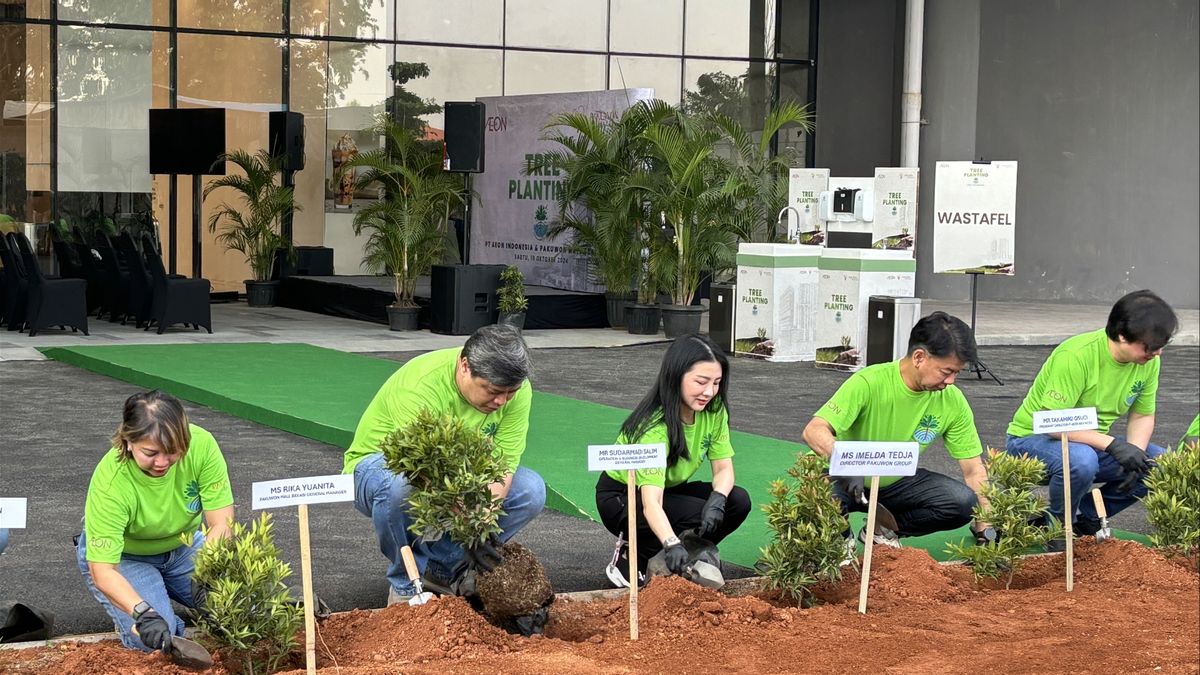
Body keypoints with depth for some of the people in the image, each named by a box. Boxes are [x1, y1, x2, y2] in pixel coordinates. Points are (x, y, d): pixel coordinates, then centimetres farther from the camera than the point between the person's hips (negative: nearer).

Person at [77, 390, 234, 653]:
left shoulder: (201, 444, -28)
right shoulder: (111, 481, -35)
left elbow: (221, 522, -24)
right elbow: (102, 570, -36)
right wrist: (144, 614, -52)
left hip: (182, 546, 4)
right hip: (123, 556, -4)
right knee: (151, 639, -26)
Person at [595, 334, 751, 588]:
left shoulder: (714, 410, -12)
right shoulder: (654, 426, -33)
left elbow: (724, 469, -8)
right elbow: (650, 503, -42)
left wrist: (718, 498, -32)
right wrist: (672, 545, -59)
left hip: (669, 490, 7)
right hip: (619, 498, -7)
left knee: (738, 501, -18)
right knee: (699, 515, -31)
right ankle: (630, 560, -12)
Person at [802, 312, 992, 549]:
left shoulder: (952, 401, -11)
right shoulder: (869, 383, -26)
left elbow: (974, 470, -5)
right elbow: (814, 431, -34)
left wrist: (986, 529, -13)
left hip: (898, 484, 4)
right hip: (848, 480, -4)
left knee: (964, 502, -21)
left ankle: (883, 530, 2)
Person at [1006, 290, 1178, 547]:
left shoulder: (1149, 361, -8)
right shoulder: (1076, 356, -29)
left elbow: (1142, 416, 4)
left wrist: (1136, 452, -17)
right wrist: (1112, 444, -35)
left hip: (1093, 442, 7)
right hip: (1031, 439, -7)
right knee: (1081, 460, -40)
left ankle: (1084, 517, 3)